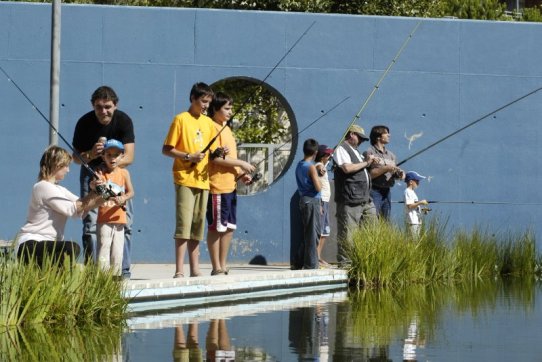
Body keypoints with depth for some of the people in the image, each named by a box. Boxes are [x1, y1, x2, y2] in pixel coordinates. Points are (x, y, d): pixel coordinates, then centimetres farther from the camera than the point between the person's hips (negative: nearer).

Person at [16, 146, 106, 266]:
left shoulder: (58, 189, 18)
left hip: (44, 244, 10)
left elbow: (82, 208, 7)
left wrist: (104, 197, -6)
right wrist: (93, 194, -17)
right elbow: (72, 209, -19)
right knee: (71, 248, -30)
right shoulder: (43, 187, -12)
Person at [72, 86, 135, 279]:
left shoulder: (124, 121, -18)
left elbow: (129, 156, -22)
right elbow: (76, 157, -10)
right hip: (91, 171, -1)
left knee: (125, 222, -5)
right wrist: (91, 154, -32)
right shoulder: (84, 123, -18)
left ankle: (124, 271, 2)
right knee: (90, 223, -10)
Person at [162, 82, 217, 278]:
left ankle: (195, 268, 12)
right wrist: (189, 157, -16)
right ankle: (179, 270, -13)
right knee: (184, 223, -11)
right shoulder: (181, 119, -4)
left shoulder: (208, 122, 13)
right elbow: (166, 150, -6)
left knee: (198, 225, 8)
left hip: (202, 180, 6)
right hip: (185, 179, -6)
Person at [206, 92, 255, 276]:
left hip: (230, 184, 9)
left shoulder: (226, 129, 19)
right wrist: (241, 164, -14)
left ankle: (223, 265, 16)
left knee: (229, 227, 10)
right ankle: (216, 268, -1)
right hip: (218, 186, -9)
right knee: (217, 227, -4)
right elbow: (216, 158, -18)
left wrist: (241, 174, 9)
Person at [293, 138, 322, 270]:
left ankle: (298, 262, 16)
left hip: (303, 200, 8)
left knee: (308, 233, 16)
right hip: (312, 201, -8)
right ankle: (311, 264, -3)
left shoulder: (299, 166, 11)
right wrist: (318, 179, 2)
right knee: (313, 233, -4)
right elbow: (318, 187, -18)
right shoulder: (311, 167, -14)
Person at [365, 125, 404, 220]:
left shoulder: (390, 155, 18)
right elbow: (368, 174, -13)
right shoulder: (369, 153, -3)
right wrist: (385, 169, -17)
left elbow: (394, 173, 22)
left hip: (387, 192, 7)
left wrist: (399, 174, -1)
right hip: (374, 191, -7)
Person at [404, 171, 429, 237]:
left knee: (417, 238, 8)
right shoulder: (408, 192, -11)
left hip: (417, 221, 10)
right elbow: (409, 205, -19)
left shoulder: (412, 192, 20)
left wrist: (422, 209, 14)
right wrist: (420, 202, -17)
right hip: (412, 221, -10)